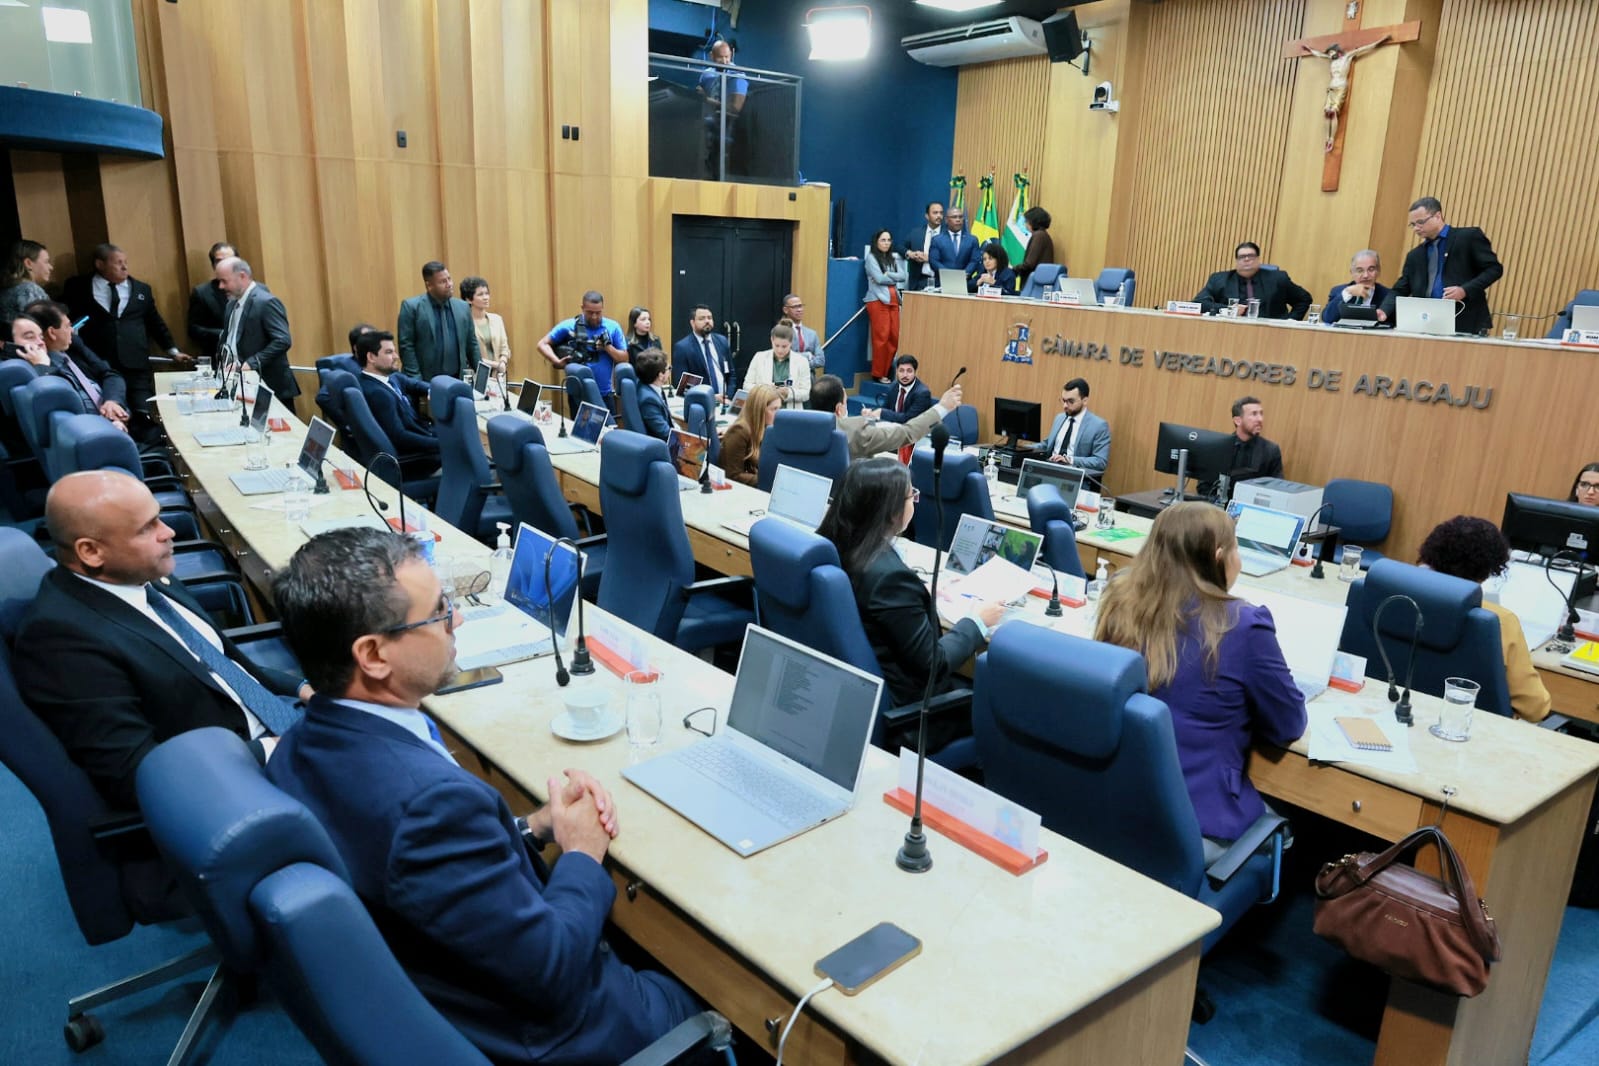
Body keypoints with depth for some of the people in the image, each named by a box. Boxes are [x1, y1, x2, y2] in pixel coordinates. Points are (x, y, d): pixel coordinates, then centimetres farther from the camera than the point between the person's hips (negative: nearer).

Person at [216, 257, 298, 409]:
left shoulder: (266, 302, -14)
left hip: (268, 385, -8)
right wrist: (224, 357, 4)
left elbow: (283, 341, -22)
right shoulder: (233, 302, 14)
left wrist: (251, 363, -24)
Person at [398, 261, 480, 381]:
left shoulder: (462, 307, 11)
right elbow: (406, 346, -6)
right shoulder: (412, 306, -2)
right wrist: (415, 381, -12)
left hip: (458, 380, 4)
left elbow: (472, 345, 15)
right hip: (425, 381, -4)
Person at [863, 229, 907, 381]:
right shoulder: (871, 257, 2)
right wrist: (894, 279, 3)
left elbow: (902, 276, 3)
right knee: (881, 337, -9)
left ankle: (886, 373, 6)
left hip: (893, 300, 5)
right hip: (878, 300, -5)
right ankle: (878, 374, -2)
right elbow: (879, 278, -9)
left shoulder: (894, 258, 16)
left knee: (894, 337, -1)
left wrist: (888, 275, -9)